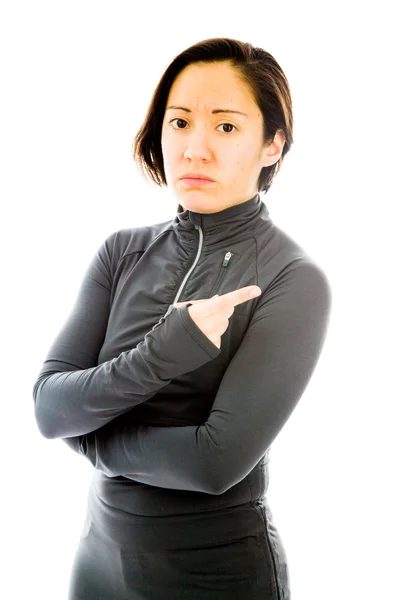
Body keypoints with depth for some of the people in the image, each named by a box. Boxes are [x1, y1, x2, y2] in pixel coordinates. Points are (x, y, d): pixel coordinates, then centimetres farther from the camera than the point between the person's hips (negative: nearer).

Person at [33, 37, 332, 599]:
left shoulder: (295, 280, -16)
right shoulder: (123, 251, -3)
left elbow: (218, 461, -24)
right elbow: (48, 407, -11)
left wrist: (92, 435, -11)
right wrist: (161, 355, -26)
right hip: (102, 554, 4)